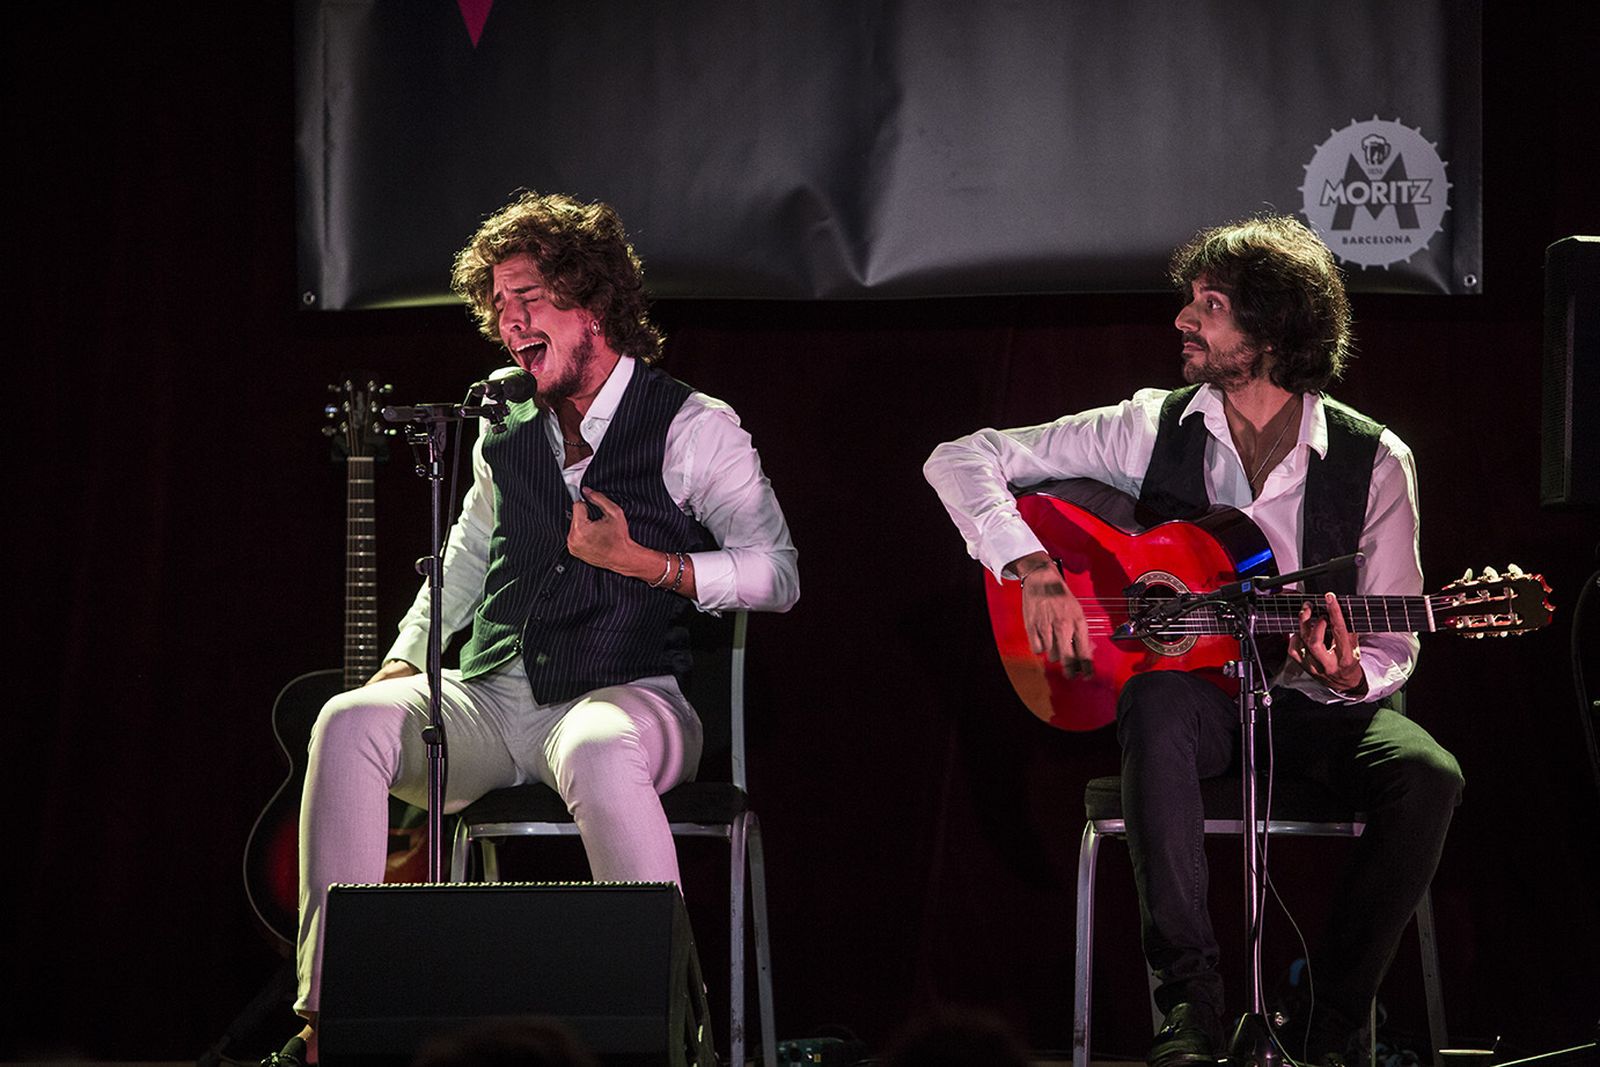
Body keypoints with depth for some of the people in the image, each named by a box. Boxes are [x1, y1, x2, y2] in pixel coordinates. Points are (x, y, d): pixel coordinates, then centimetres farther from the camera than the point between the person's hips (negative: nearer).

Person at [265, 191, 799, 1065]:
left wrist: (646, 565, -16)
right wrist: (405, 659, 16)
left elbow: (776, 573, -5)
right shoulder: (506, 437, 19)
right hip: (487, 701, 5)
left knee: (596, 755, -43)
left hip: (618, 699, -5)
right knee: (351, 721, -25)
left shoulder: (691, 428, 1)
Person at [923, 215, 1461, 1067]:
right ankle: (1190, 998, -37)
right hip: (1189, 686, 0)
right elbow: (959, 461, 0)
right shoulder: (1153, 429, 1)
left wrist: (1351, 678, -24)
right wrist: (1035, 570, -15)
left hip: (1311, 705, 1)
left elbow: (1393, 651, 1)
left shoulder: (1373, 463, -2)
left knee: (1425, 775, -31)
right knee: (1159, 703, -38)